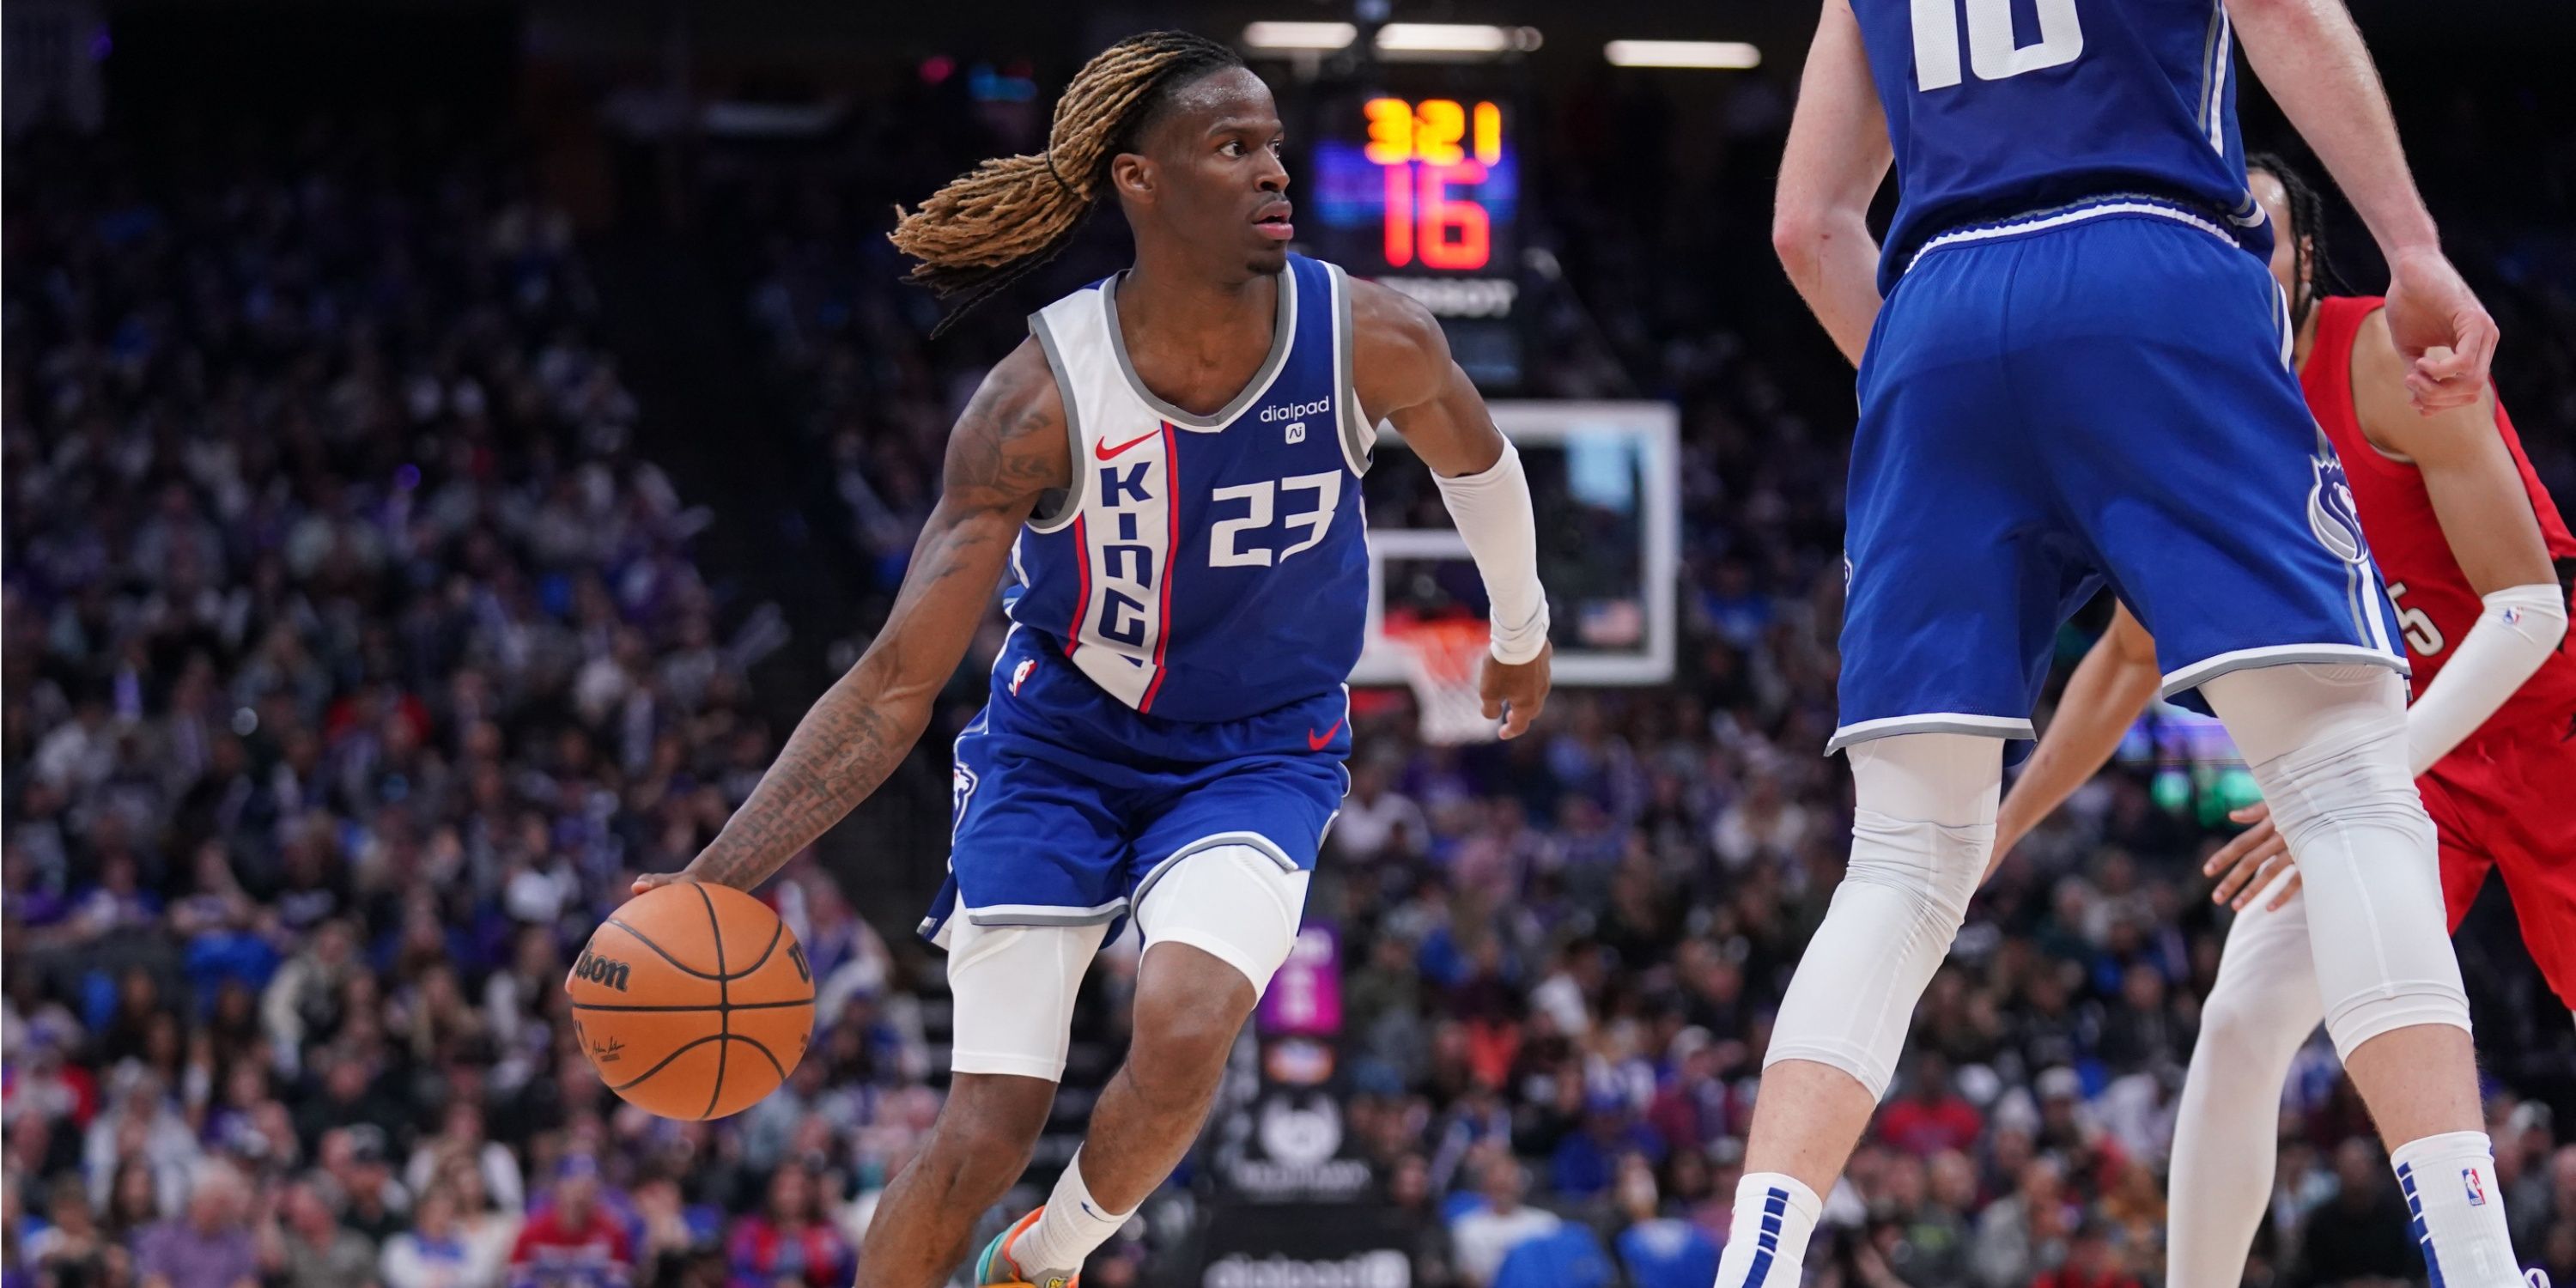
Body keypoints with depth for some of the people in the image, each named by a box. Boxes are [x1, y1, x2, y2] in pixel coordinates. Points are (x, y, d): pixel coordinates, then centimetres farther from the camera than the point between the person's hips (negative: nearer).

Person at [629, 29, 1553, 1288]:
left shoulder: (1372, 342, -20)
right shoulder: (1039, 401, -25)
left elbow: (1476, 459, 6)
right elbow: (895, 686, -22)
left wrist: (1522, 634, 24)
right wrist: (715, 880, -33)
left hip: (1258, 751, 1)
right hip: (1062, 742, -1)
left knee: (1183, 1029, -27)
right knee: (986, 1129, -10)